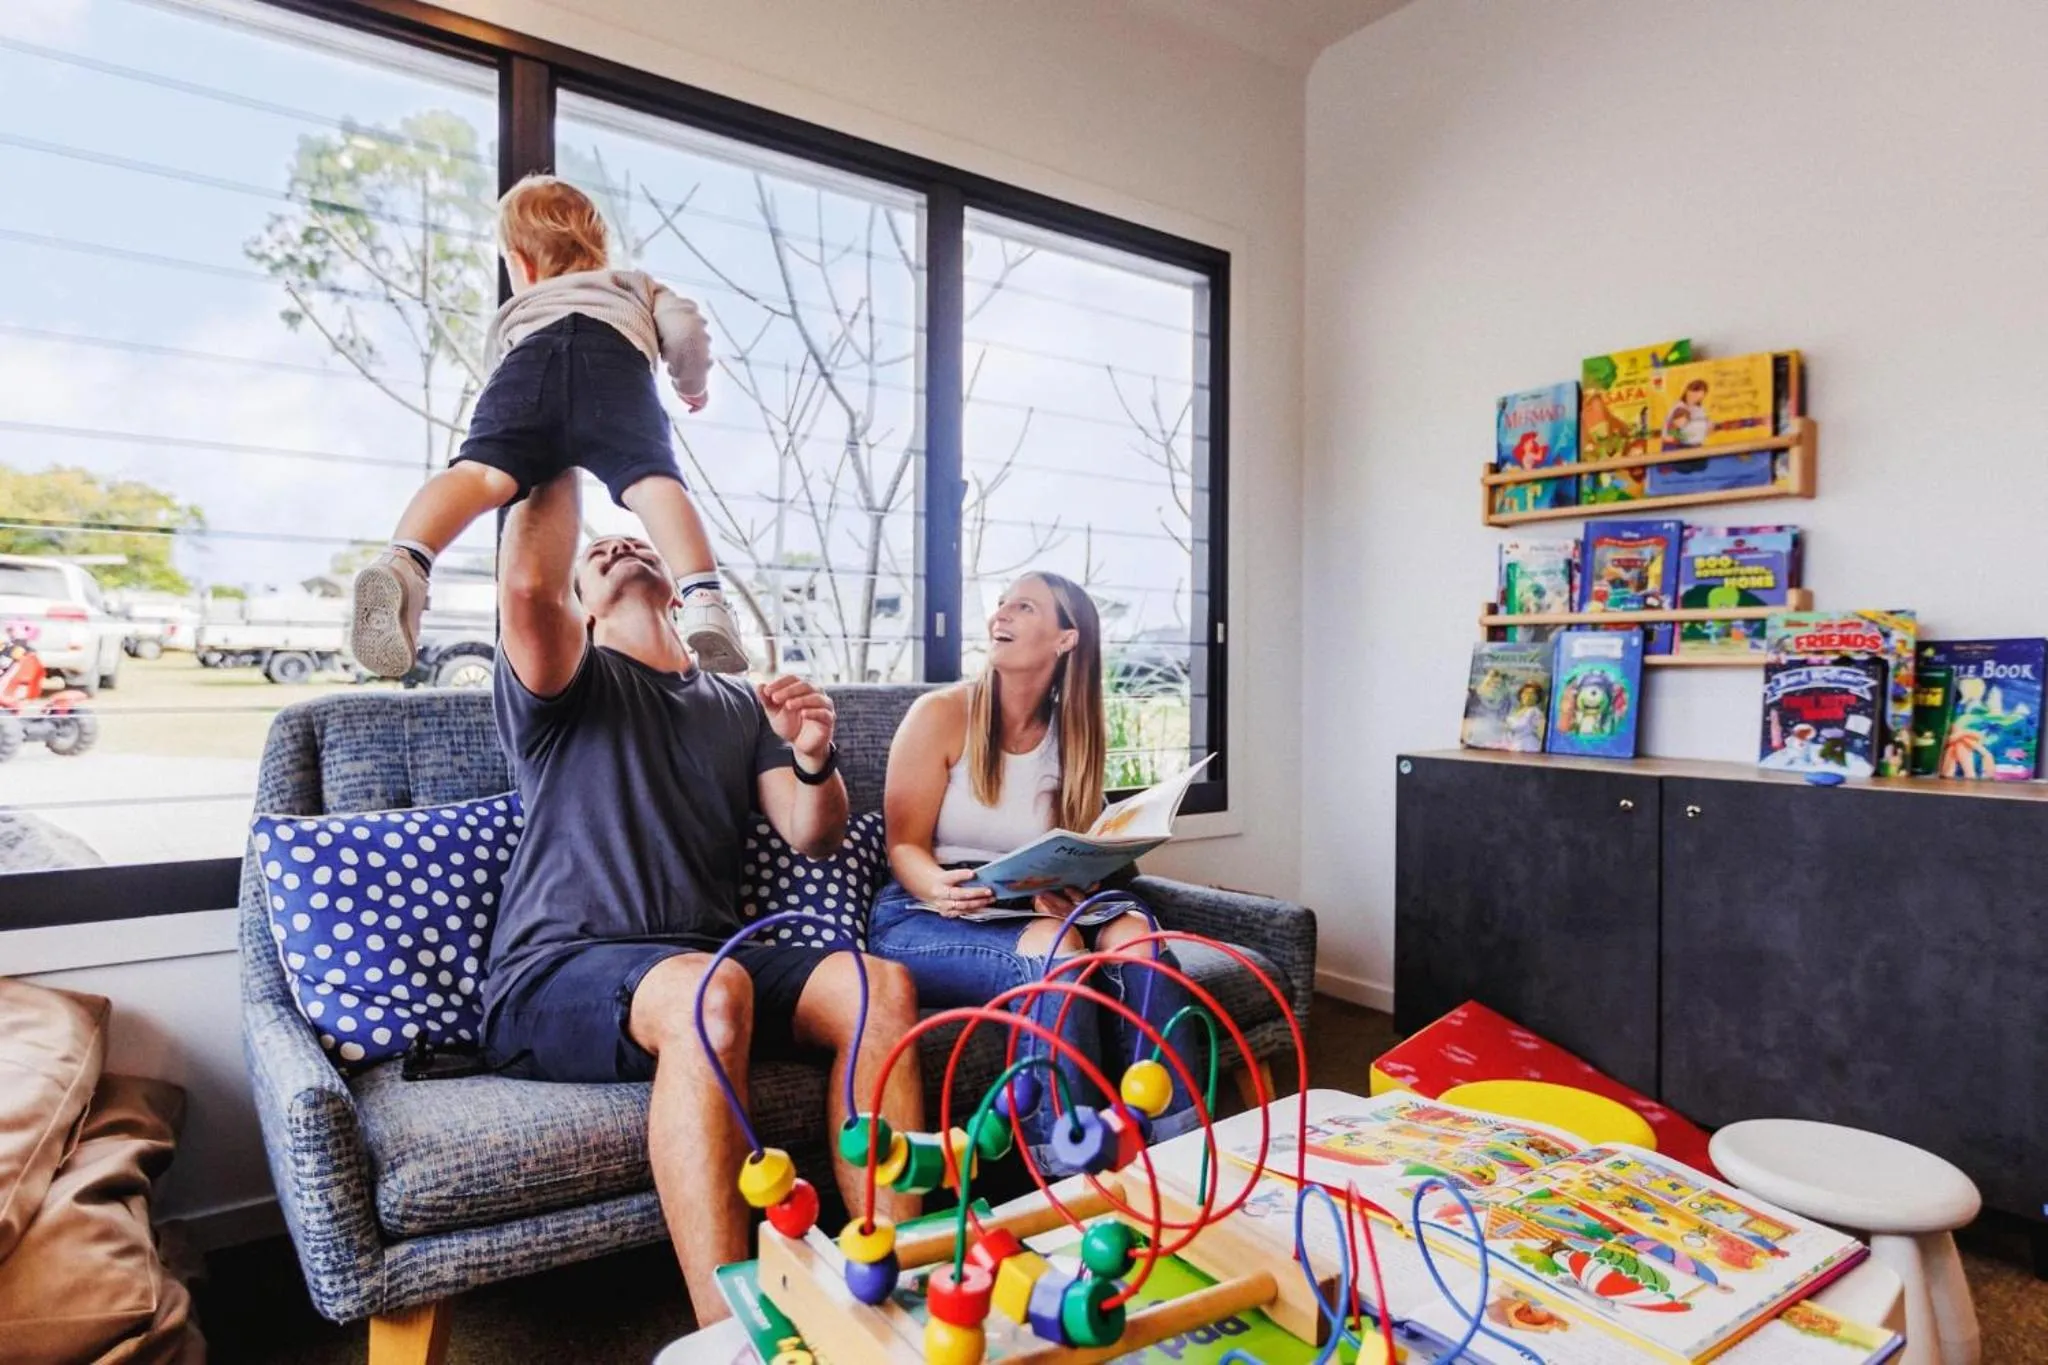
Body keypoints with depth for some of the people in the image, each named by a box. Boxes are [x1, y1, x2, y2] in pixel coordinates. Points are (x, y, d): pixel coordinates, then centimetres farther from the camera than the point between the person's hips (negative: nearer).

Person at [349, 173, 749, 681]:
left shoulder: (512, 314, 46)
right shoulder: (638, 285, 44)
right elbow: (687, 329, 25)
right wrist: (693, 385, 44)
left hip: (529, 352, 1)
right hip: (614, 354, -1)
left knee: (482, 469, -18)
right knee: (650, 479, -22)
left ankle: (403, 564, -46)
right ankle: (702, 601, -46)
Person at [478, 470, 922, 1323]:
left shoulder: (742, 705, 21)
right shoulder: (568, 684, 8)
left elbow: (814, 838, 10)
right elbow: (528, 587, -16)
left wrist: (815, 760, -12)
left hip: (705, 968, 4)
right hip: (556, 978, -4)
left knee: (879, 985, -23)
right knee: (712, 990, -37)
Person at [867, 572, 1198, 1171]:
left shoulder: (1075, 737, 8)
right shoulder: (942, 714, -4)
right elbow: (905, 845, -6)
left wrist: (1071, 892, -18)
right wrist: (939, 888, -30)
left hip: (1031, 913, 4)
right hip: (921, 919, -4)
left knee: (1132, 930, -25)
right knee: (1051, 944, -33)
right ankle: (1067, 1165, -29)